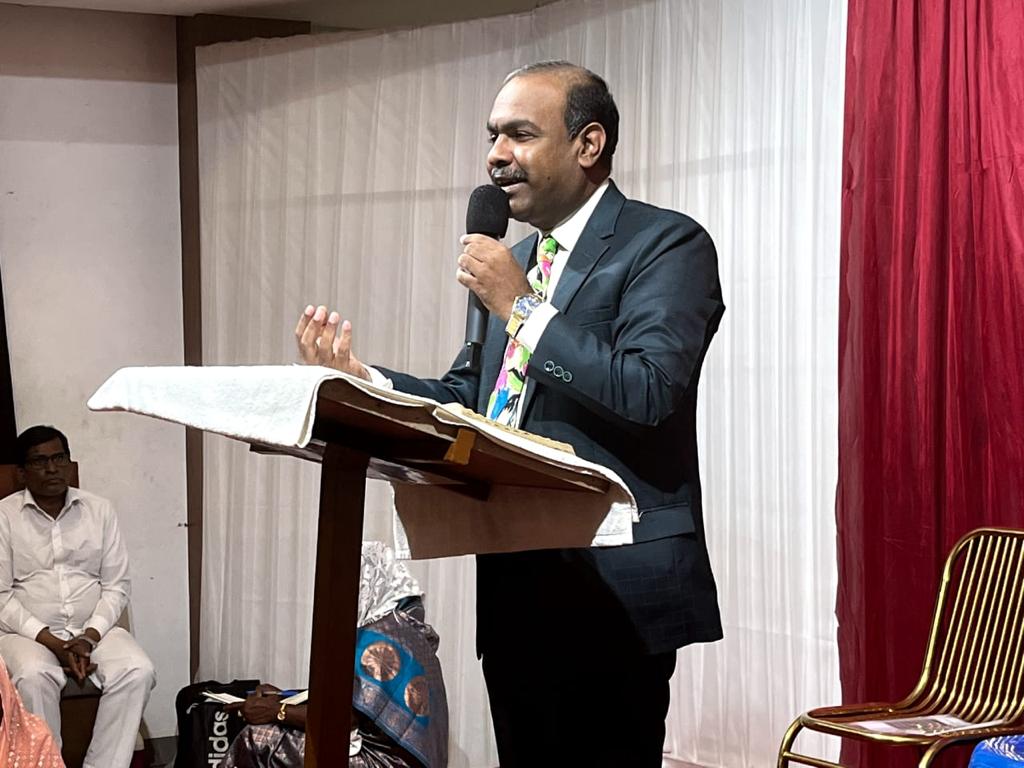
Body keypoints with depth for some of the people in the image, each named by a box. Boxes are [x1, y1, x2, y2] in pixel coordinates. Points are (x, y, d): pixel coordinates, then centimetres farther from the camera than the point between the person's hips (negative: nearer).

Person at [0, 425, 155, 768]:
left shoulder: (99, 510, 7)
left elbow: (117, 585, 5)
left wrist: (90, 637, -12)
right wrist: (52, 643, -17)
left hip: (93, 629, 3)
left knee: (138, 671, -26)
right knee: (33, 677, -36)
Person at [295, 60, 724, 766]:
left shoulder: (666, 244, -7)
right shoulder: (517, 262, 18)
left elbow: (648, 396, -21)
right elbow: (462, 399, 16)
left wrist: (519, 306, -16)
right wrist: (357, 376, -1)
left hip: (611, 593, -8)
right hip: (515, 587, 8)